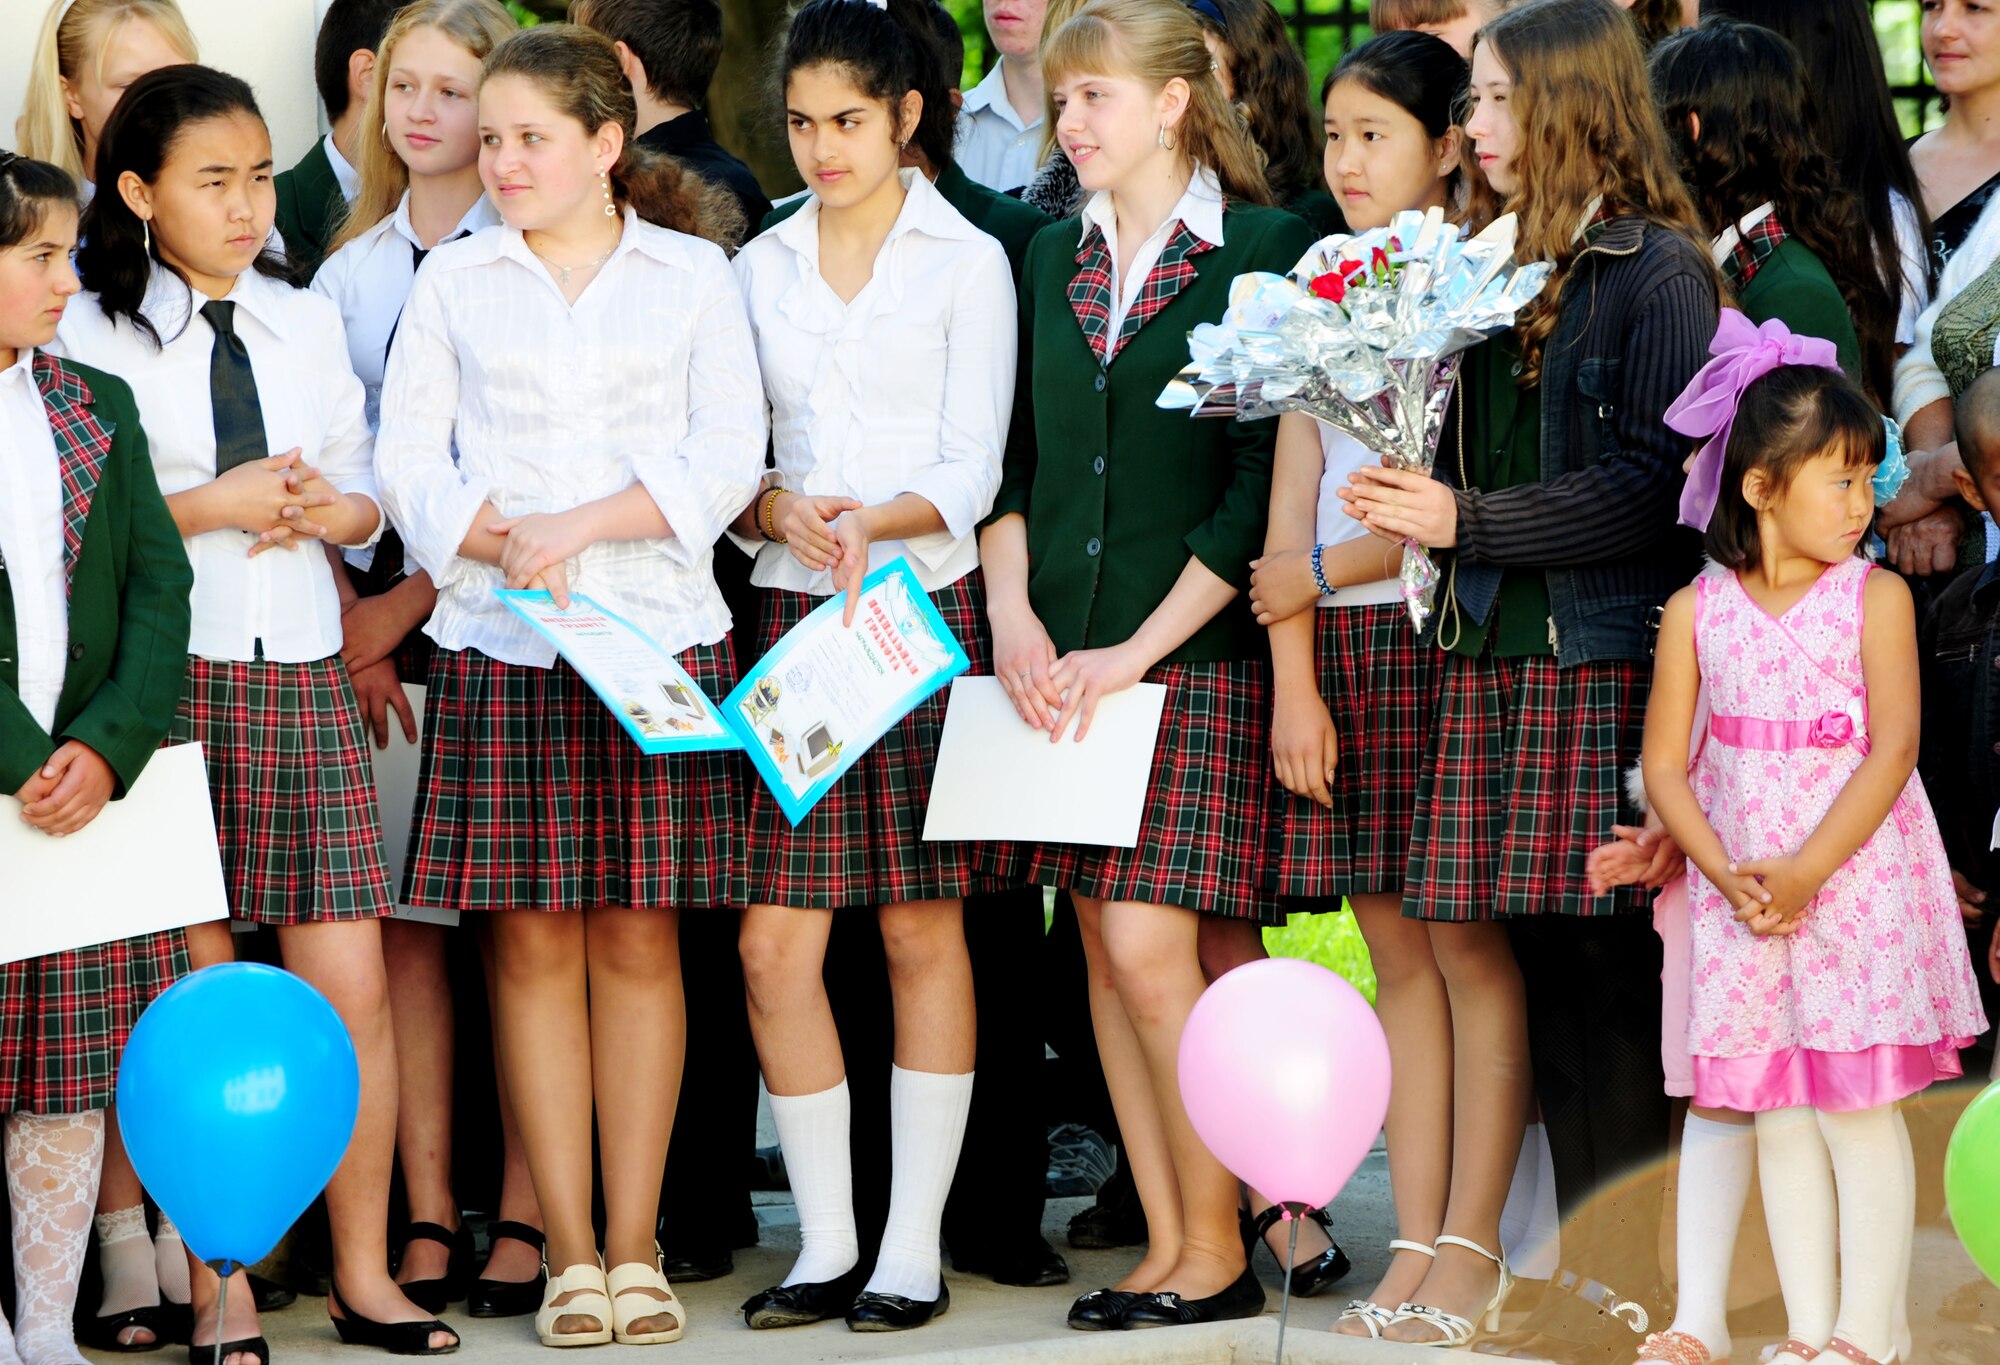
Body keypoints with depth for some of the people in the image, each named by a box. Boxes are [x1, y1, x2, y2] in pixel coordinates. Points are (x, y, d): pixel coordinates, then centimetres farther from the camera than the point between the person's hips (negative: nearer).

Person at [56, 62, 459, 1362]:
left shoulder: (310, 323, 14)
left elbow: (364, 496, 16)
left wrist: (321, 510, -5)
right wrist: (209, 506, -12)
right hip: (167, 677, -3)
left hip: (303, 675, 4)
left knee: (352, 983, -1)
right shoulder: (90, 337, -1)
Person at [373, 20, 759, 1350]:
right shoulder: (452, 281, 10)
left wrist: (581, 527, -12)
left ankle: (636, 1249, 7)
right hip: (498, 642, 1)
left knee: (639, 938, 1)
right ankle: (570, 1255, 5)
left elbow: (727, 455, -2)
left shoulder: (694, 274, 7)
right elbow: (411, 459, 5)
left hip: (660, 630, -1)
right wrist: (500, 547, -12)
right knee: (534, 941, 0)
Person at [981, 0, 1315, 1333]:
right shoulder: (1056, 259, 13)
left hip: (1195, 654, -6)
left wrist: (1139, 651, -12)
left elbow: (1262, 483, -10)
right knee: (1106, 950, 5)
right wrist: (1013, 613, -2)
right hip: (1064, 661, 6)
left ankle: (1217, 1251, 0)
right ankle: (1167, 1244, 12)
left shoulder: (1263, 251, -5)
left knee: (1149, 945, -11)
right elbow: (1016, 455, 14)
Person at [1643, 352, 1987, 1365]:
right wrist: (1726, 874, -12)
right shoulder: (1697, 611, 3)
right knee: (1779, 1121, 6)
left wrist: (1806, 871, -18)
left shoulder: (1875, 598, -3)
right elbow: (1665, 763, 2)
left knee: (1858, 1118, -2)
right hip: (1741, 893, 3)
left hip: (1857, 886, -3)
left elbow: (1893, 751, -10)